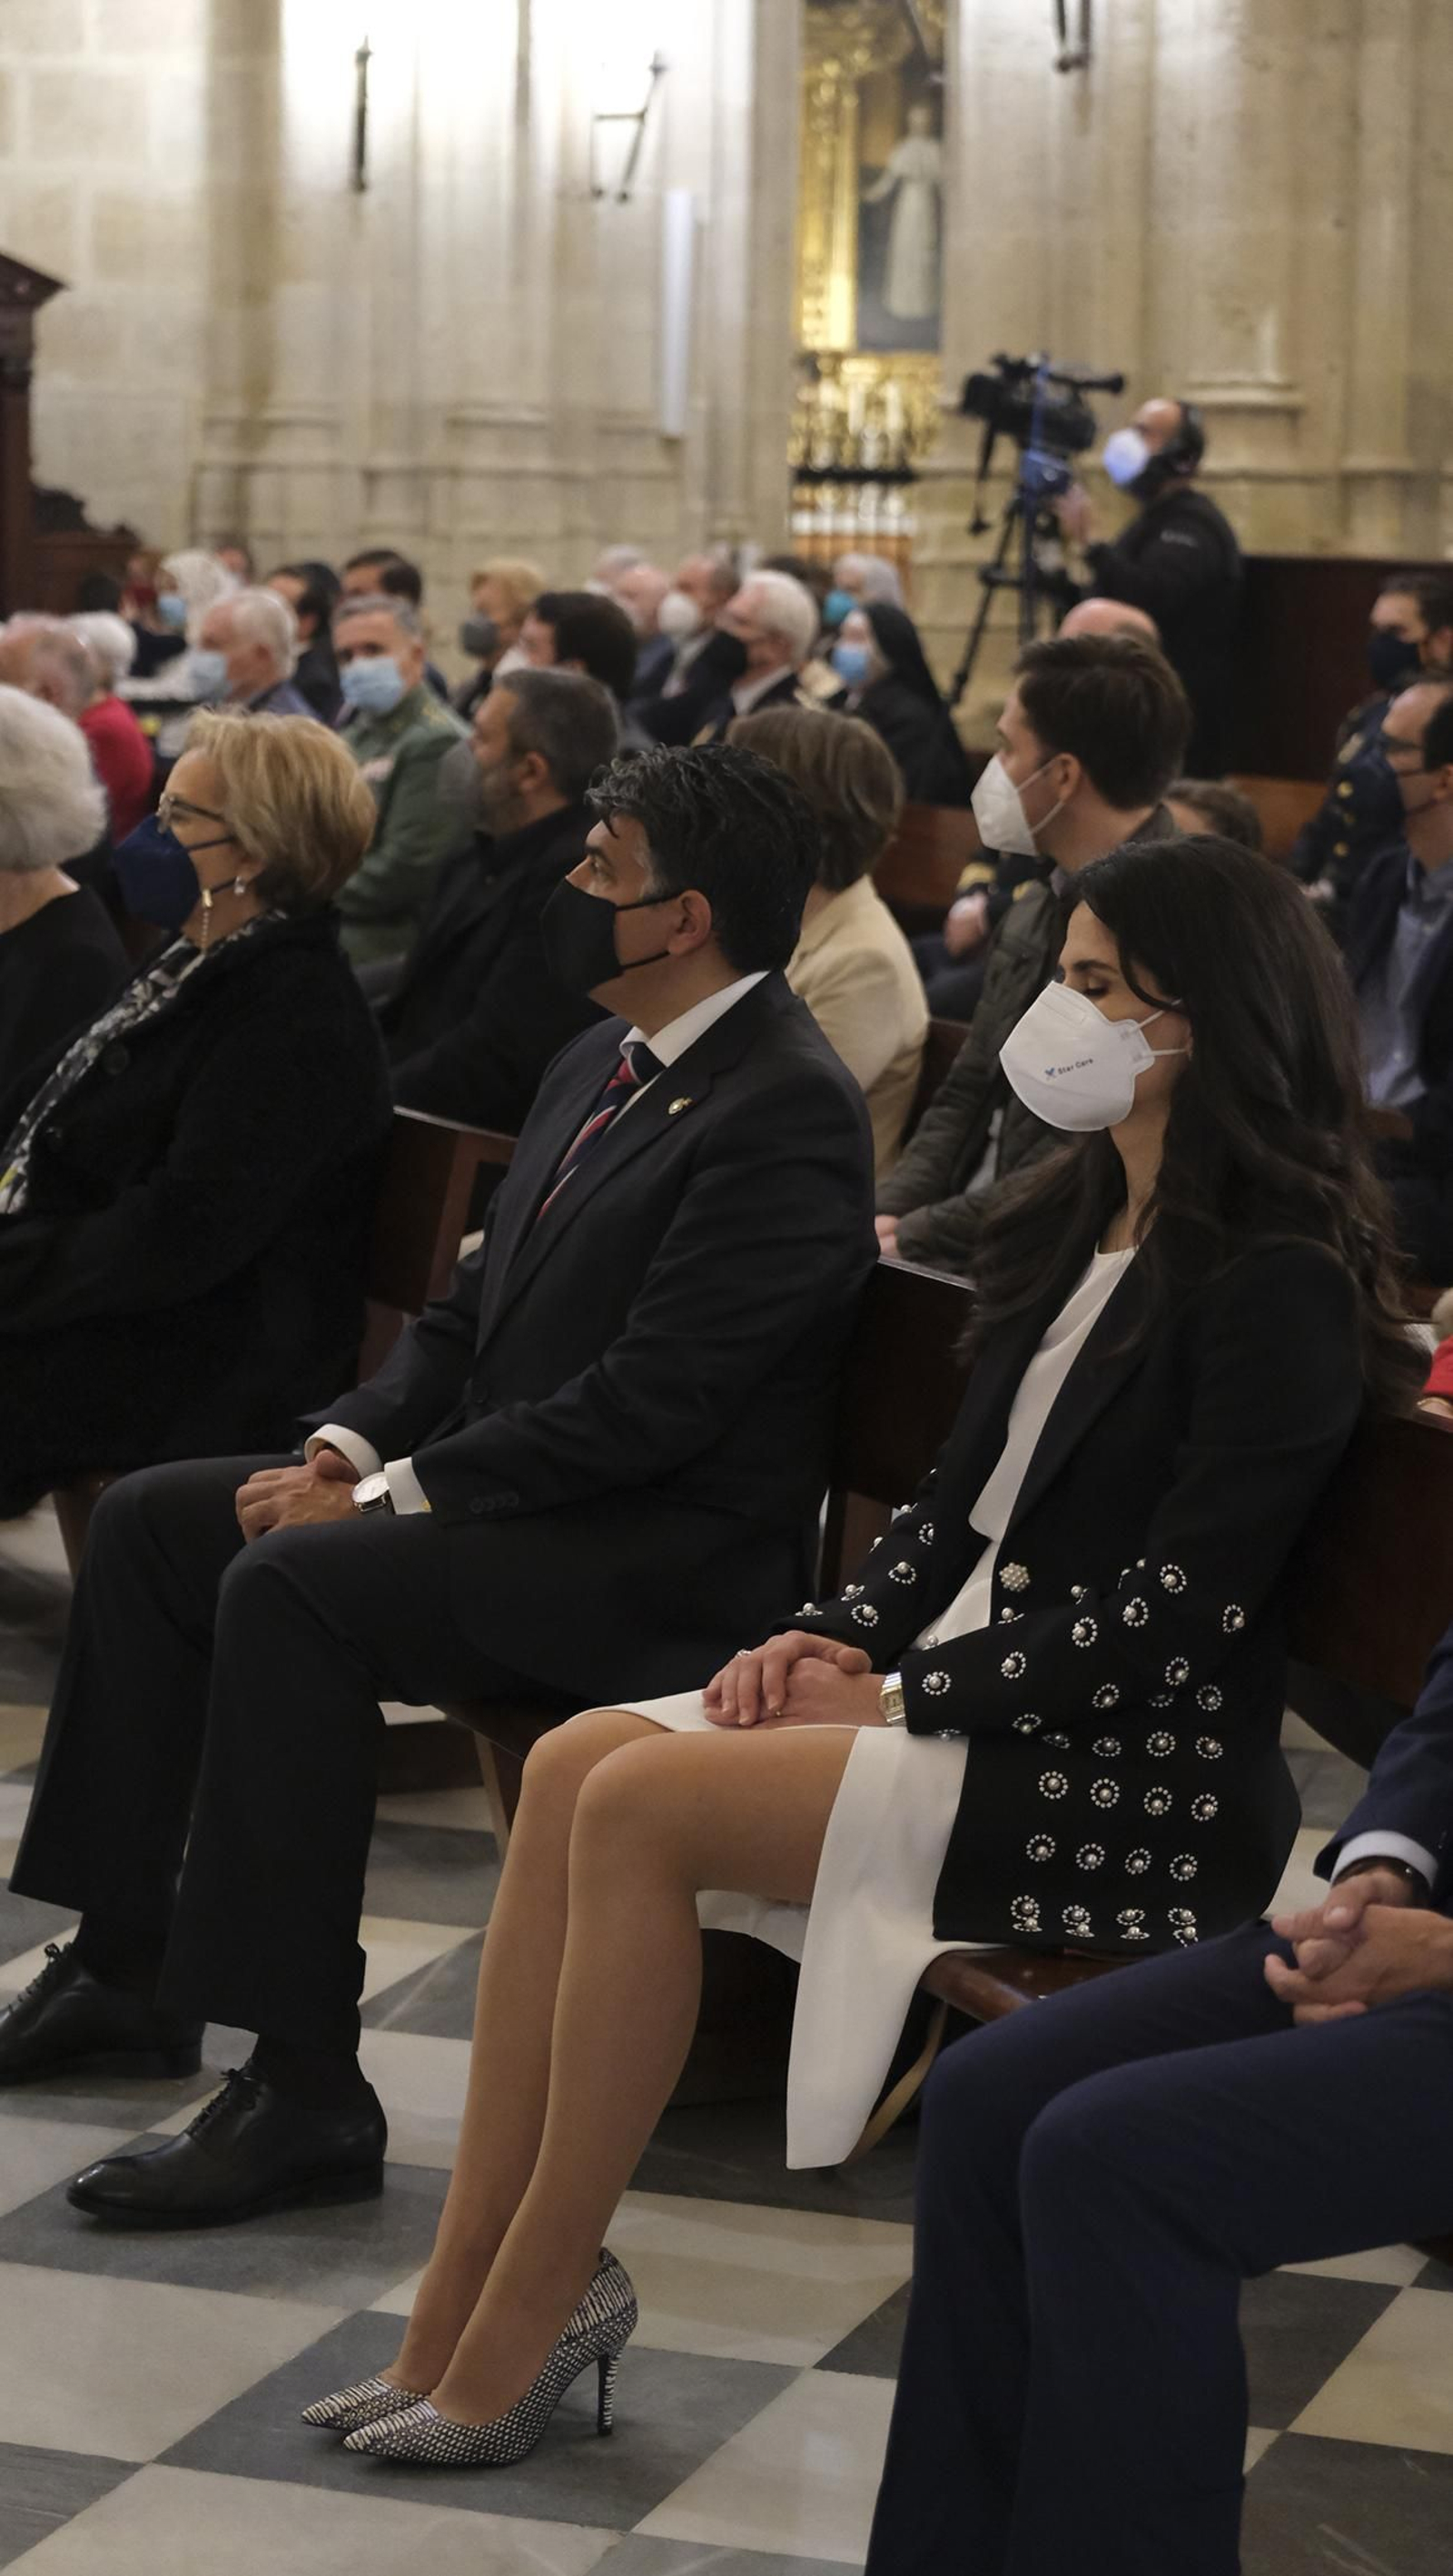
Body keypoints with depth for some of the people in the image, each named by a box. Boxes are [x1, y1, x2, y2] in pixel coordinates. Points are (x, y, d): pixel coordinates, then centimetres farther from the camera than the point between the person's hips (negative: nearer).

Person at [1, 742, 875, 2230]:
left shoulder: (788, 1112, -18)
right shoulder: (599, 1070, 14)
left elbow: (644, 1401, -24)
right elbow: (474, 1310, 19)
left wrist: (396, 1496, -20)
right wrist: (350, 1446, 1)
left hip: (669, 1553, -10)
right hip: (515, 1487, 10)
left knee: (292, 1585, -30)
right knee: (147, 1522, 5)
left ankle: (304, 2095, -27)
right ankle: (128, 1968, 13)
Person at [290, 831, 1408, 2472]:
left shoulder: (1275, 1289, -12)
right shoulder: (1083, 1228, 16)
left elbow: (1177, 1614, -19)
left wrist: (900, 1696, -15)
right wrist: (832, 1638, 0)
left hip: (1144, 1785, -9)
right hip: (962, 1694, 9)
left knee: (646, 1804, -24)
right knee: (578, 1765, -13)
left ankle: (522, 2325, -14)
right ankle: (457, 2319, -16)